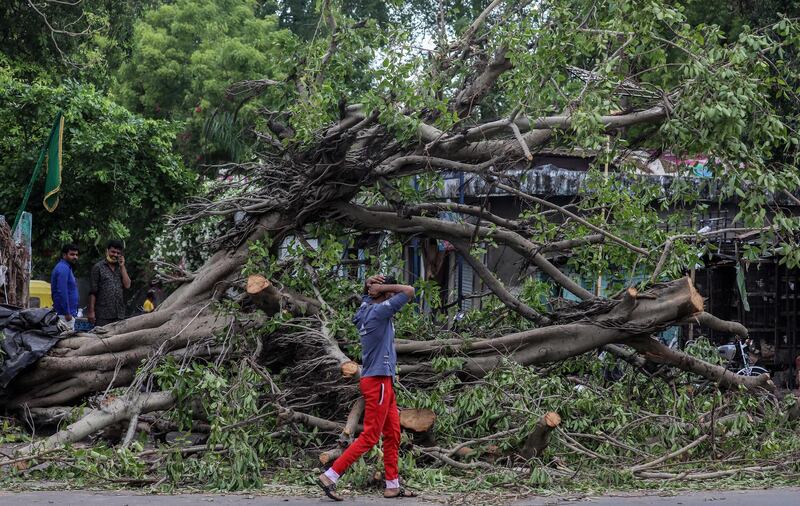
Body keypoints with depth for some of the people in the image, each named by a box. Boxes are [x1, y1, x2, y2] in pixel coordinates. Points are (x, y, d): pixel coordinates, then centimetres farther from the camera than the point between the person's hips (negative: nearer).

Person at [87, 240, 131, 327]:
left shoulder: (121, 268, 16)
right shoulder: (98, 267, 2)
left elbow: (127, 285, 2)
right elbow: (93, 291, -1)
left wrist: (122, 266, 0)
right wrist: (91, 311, -8)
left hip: (119, 314, 4)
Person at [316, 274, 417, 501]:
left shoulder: (366, 309, 10)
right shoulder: (379, 311, -15)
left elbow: (369, 293, 30)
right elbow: (409, 291, -14)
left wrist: (371, 285, 8)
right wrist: (383, 287, -6)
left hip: (383, 382, 10)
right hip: (378, 382, -10)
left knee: (393, 434, 12)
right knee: (369, 437, -8)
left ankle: (393, 485, 16)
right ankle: (330, 476, -10)